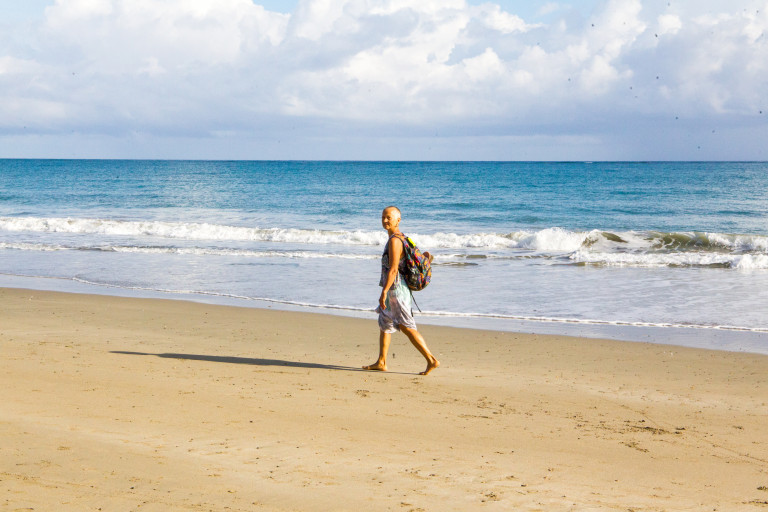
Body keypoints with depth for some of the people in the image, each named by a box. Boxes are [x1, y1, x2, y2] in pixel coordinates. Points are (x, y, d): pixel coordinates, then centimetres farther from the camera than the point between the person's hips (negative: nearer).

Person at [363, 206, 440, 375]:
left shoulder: (394, 240, -17)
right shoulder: (401, 238, 14)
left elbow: (393, 269, -24)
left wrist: (384, 292, -26)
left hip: (396, 290, -11)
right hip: (393, 291, 11)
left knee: (407, 327, -10)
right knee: (384, 324, 16)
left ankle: (431, 360, -9)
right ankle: (381, 362, 22)